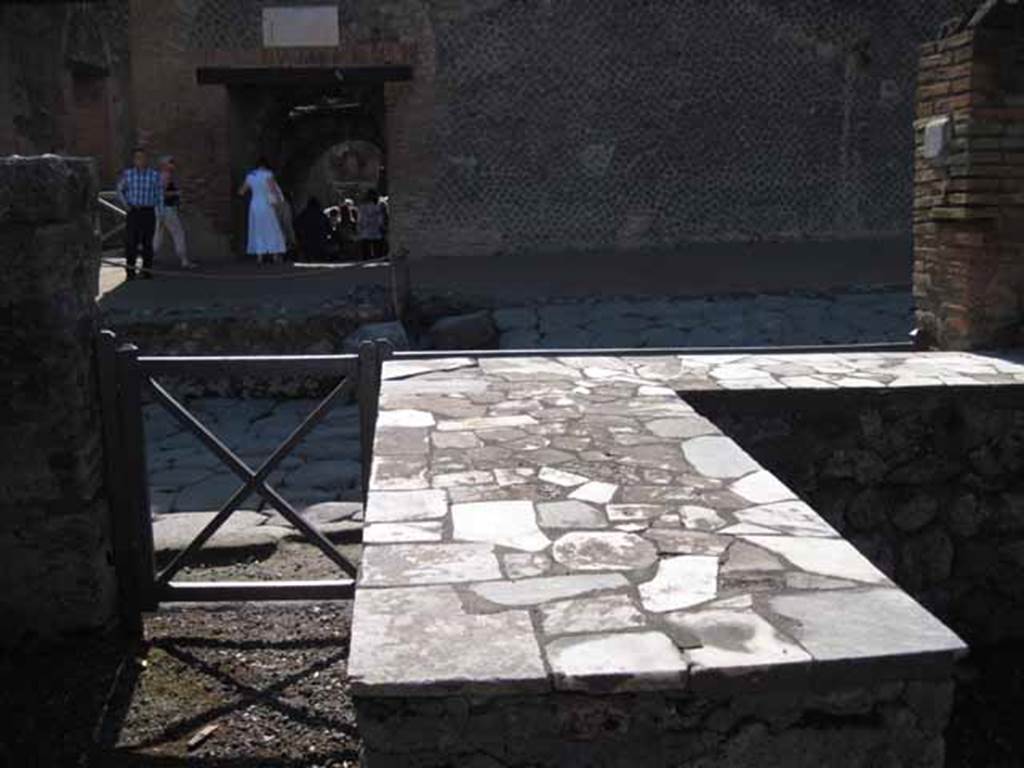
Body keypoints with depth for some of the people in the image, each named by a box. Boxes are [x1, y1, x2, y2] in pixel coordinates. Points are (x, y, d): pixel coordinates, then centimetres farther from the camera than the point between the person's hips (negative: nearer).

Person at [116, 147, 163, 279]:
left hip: (148, 213, 0)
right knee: (131, 242, -5)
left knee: (147, 242, 5)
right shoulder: (127, 174, 1)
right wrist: (125, 204, 2)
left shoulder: (155, 175, -1)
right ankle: (130, 270, 11)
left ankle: (147, 270, 18)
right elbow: (120, 189, 17)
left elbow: (159, 196, 5)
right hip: (133, 213, 0)